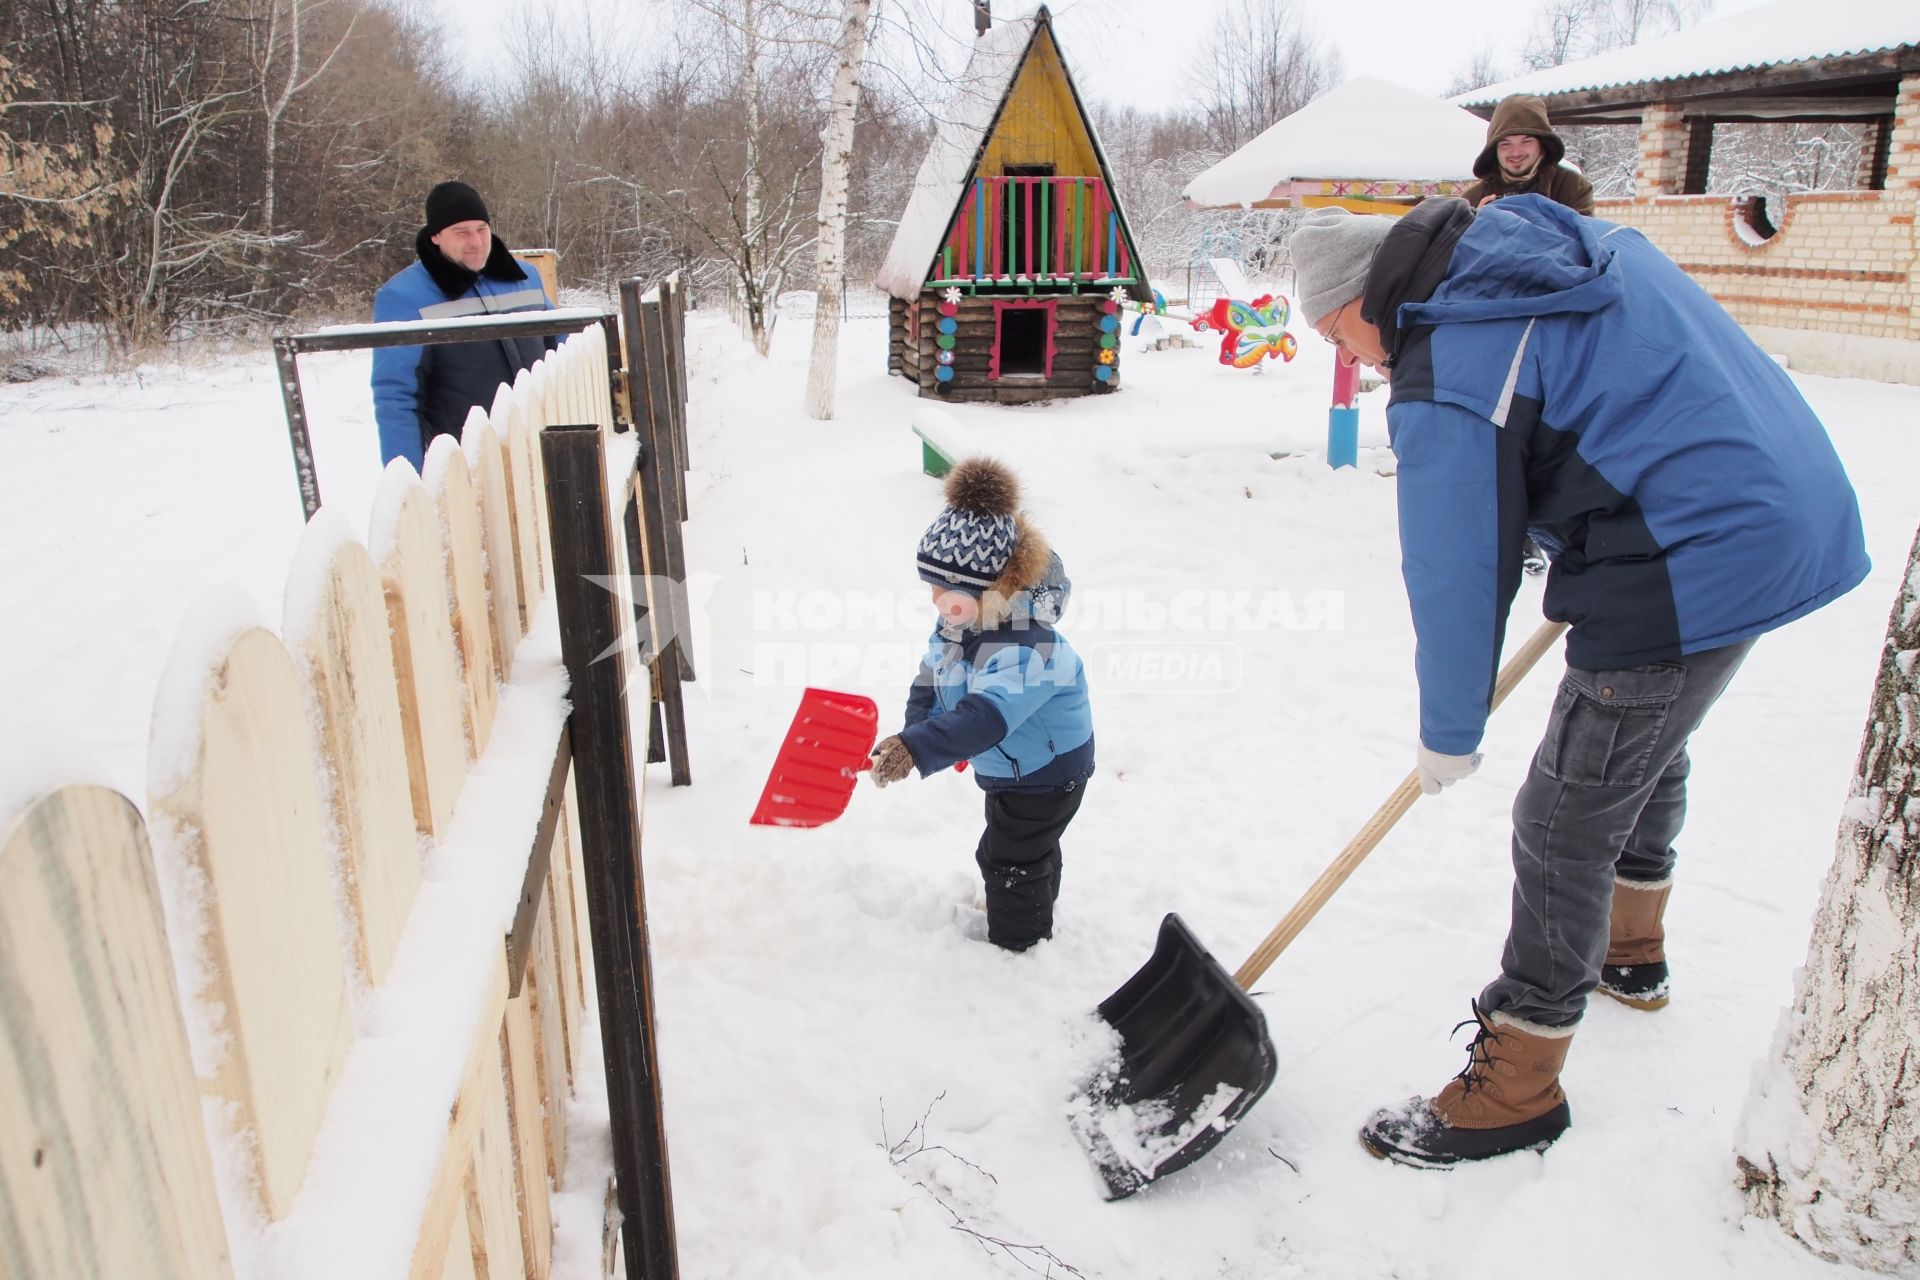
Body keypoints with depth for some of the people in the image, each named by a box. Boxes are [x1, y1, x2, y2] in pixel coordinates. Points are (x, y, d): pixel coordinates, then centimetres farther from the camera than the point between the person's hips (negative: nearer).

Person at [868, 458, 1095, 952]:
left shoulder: (1024, 647, -40)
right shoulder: (958, 620, -10)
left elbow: (986, 718, -53)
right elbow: (931, 680, -4)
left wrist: (917, 749, -62)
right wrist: (917, 731, -21)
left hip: (1047, 773, -9)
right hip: (1012, 765, 9)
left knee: (1008, 859, 8)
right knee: (1031, 847, 30)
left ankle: (1015, 946, 32)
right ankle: (1037, 917, 55)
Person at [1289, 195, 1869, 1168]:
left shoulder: (1448, 381, -18)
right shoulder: (1582, 242, 10)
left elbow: (1456, 576, -13)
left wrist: (1447, 737, 1)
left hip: (1693, 571, -10)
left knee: (1564, 826, 0)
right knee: (1649, 750, 30)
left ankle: (1517, 1085, 15)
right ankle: (1631, 952, 53)